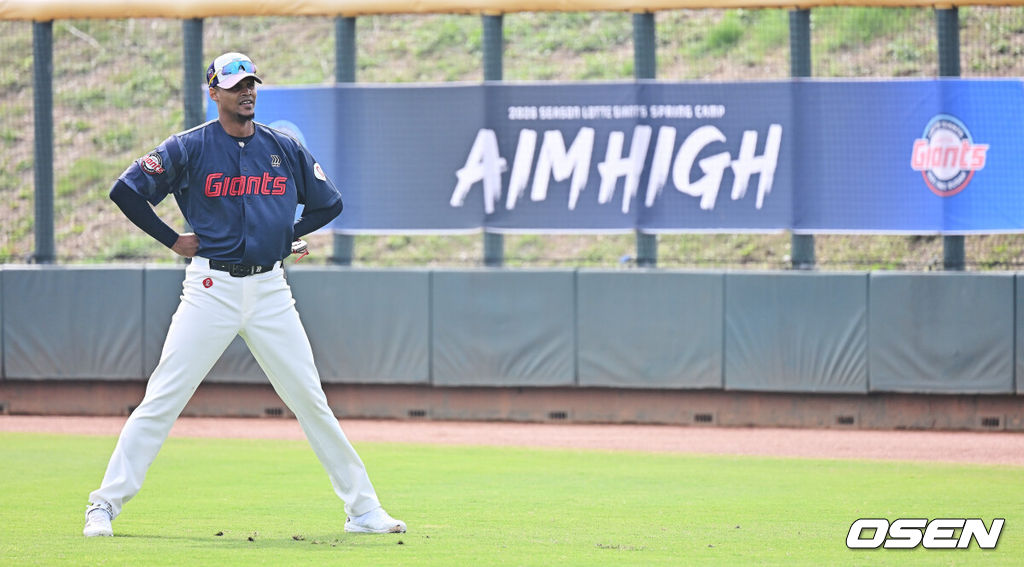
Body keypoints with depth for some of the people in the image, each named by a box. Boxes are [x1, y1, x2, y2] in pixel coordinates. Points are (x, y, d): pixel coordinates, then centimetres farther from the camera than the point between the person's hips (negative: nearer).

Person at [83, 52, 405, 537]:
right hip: (211, 290, -3)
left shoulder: (284, 149, 10)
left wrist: (286, 237, 10)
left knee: (311, 401, 3)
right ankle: (105, 505, -3)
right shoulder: (188, 148, -1)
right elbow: (125, 191, -4)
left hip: (270, 291, 3)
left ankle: (363, 511, 8)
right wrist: (172, 240, -4)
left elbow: (328, 203, 21)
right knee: (162, 400, -7)